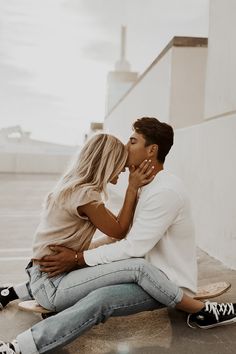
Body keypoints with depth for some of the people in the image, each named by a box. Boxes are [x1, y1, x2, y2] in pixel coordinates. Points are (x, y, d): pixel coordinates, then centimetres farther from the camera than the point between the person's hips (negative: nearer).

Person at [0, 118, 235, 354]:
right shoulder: (147, 186, 12)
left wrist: (79, 258, -18)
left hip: (169, 282, -9)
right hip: (151, 277, 9)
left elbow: (133, 248, -23)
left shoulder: (165, 190, -20)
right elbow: (120, 234, 13)